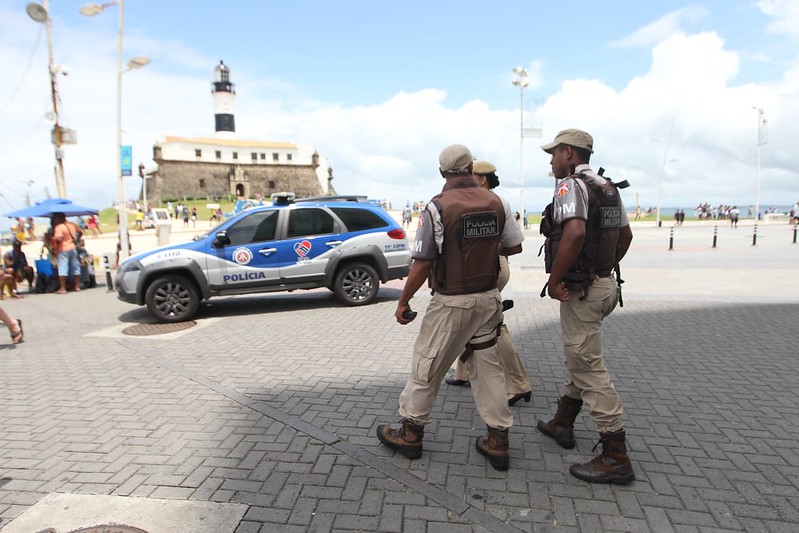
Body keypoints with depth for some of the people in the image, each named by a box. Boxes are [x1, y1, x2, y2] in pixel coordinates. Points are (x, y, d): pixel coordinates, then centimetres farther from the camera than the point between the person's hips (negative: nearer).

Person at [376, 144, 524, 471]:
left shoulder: (438, 207, -14)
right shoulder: (494, 202, 1)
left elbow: (422, 263, -15)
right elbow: (513, 247, 9)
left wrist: (403, 302, -5)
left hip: (451, 303, -5)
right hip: (488, 297, 5)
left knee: (426, 367, 10)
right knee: (488, 367, 14)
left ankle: (410, 434, 25)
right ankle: (498, 442, 21)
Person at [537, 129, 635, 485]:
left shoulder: (570, 186, -15)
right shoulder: (607, 187, 14)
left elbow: (574, 233, -32)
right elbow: (625, 234, 22)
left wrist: (554, 280, -23)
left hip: (579, 290, -10)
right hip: (604, 282, 10)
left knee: (589, 368, -4)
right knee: (578, 358, 21)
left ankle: (615, 457, 4)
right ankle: (562, 423, 38)